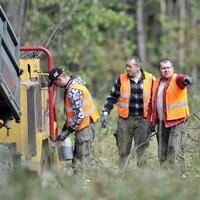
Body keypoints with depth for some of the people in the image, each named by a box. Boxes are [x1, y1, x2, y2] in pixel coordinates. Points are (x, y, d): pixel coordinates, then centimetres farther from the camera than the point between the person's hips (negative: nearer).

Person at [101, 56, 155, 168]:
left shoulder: (150, 79, 1)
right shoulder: (121, 79, 1)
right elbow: (112, 97, 8)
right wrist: (105, 113, -1)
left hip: (142, 120, 0)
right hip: (125, 120, 0)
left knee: (142, 150, 2)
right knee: (123, 150, 1)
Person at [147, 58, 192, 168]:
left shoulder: (176, 80, -8)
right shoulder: (156, 83, 13)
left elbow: (181, 78, -34)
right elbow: (152, 103, 20)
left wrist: (185, 79, -58)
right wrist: (150, 120, 15)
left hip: (177, 121, -7)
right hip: (162, 122, 7)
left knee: (175, 150, -13)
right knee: (162, 152, 10)